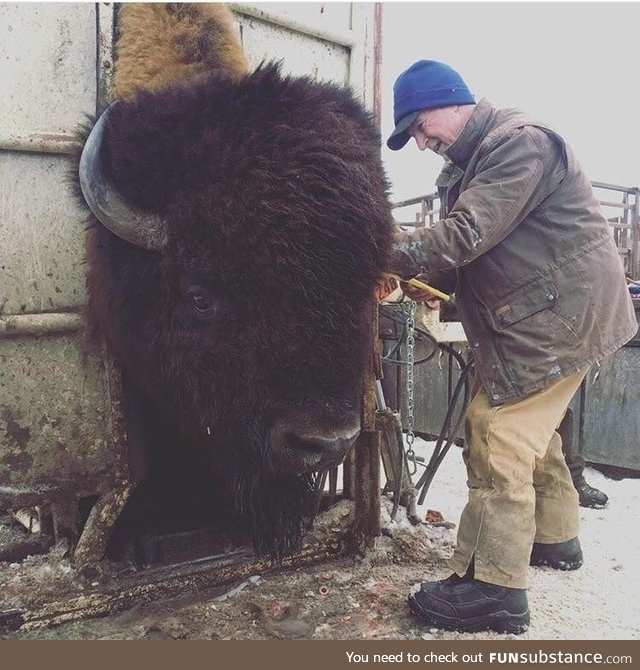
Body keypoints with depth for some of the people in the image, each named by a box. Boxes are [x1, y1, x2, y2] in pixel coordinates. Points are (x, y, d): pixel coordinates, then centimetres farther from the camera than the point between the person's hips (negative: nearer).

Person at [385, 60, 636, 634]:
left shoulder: (519, 142, -16)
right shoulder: (471, 161, 16)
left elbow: (466, 233, -26)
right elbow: (462, 249, 12)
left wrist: (386, 251, -22)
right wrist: (417, 274, -5)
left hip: (559, 316, -11)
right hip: (546, 316, 11)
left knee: (498, 435, -12)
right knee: (532, 430, 20)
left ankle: (493, 587, -4)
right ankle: (555, 537, 38)